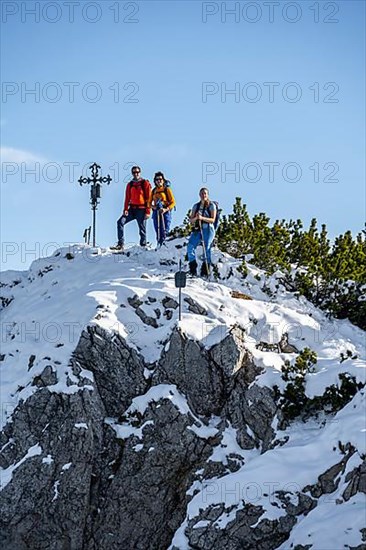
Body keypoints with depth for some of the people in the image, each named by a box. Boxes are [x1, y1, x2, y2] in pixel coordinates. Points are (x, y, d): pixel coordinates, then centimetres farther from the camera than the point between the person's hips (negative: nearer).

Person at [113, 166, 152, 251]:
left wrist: (148, 212, -11)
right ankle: (121, 244, -15)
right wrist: (125, 209, -3)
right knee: (120, 222, -12)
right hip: (132, 209, 4)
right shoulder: (130, 185, 13)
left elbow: (148, 198, -4)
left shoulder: (145, 183, 0)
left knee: (142, 229, -3)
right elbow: (127, 198, 12)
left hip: (141, 210, -4)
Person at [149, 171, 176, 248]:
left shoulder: (167, 189, 3)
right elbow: (150, 203, 18)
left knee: (164, 232, -13)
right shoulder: (154, 191, 15)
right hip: (156, 212, 4)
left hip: (165, 212, -4)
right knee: (158, 232, 1)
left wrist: (166, 209, -16)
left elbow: (173, 202, -1)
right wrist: (153, 207, -6)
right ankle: (159, 245, 5)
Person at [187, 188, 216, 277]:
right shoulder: (196, 206, 16)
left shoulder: (211, 205, 4)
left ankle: (205, 271, -5)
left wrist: (202, 218, -19)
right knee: (190, 247, -13)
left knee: (206, 249, -11)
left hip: (208, 230, -4)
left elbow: (213, 219, -4)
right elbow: (191, 220, 12)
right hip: (197, 229, 4)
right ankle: (193, 270, -6)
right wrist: (196, 218, -11)